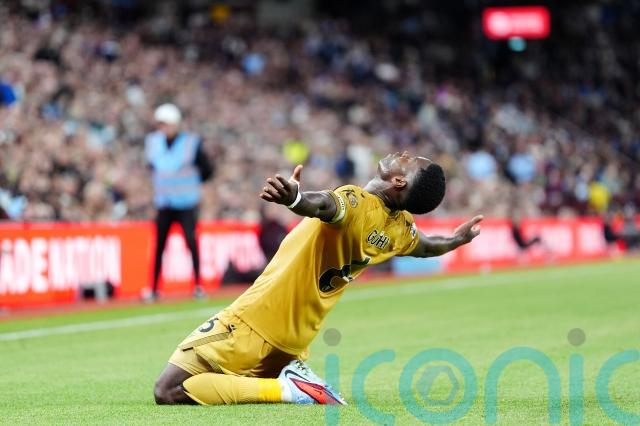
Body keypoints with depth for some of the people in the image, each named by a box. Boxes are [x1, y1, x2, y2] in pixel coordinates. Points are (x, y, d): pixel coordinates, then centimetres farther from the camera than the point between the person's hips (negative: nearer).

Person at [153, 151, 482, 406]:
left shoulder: (356, 203, -21)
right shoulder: (401, 230, 1)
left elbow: (322, 205, -46)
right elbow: (426, 247, 25)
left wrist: (293, 197, -68)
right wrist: (457, 239, 47)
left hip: (252, 326, -7)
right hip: (295, 342, 8)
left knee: (167, 391, -11)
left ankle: (289, 389, -16)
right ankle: (297, 379, 4)